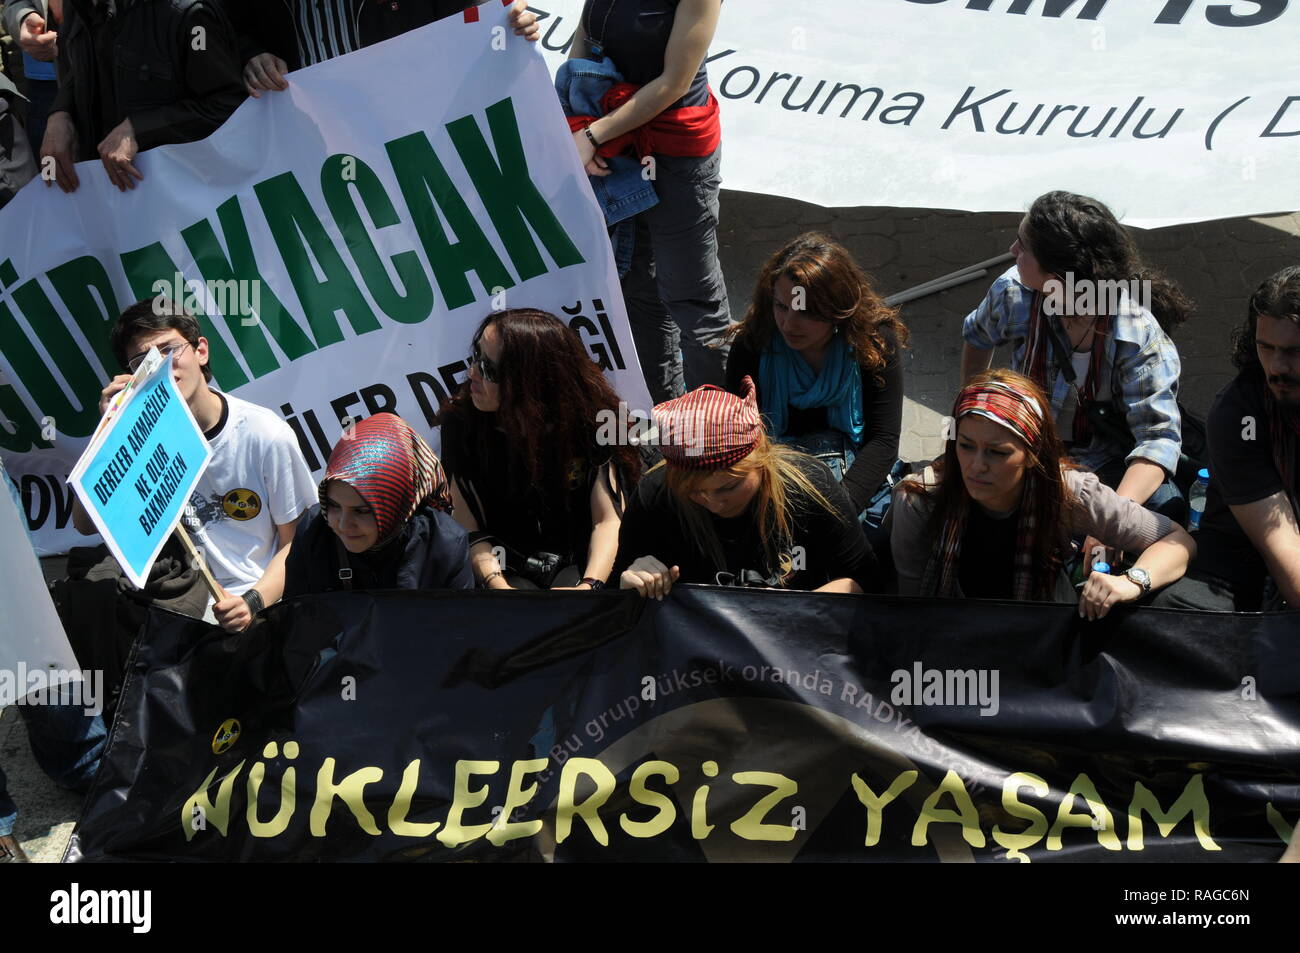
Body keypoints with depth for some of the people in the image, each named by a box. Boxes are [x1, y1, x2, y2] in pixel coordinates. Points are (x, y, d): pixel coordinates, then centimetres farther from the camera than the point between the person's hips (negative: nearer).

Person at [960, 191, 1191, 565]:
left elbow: (1159, 434, -34)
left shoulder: (1141, 334, -27)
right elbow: (976, 336, 11)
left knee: (1164, 512, -32)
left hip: (1108, 463, -2)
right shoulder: (1014, 293, -16)